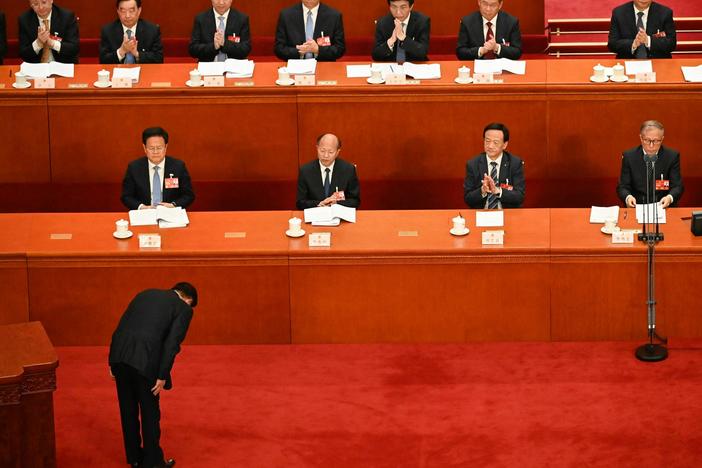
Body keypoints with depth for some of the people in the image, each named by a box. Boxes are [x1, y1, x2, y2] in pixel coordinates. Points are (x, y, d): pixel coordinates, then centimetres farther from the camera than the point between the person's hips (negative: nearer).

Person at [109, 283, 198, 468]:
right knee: (150, 413, 10)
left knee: (128, 410, 18)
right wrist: (162, 376, -5)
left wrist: (112, 362, 16)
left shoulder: (146, 294, 23)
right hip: (145, 361, -5)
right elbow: (172, 344, -6)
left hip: (120, 355, 5)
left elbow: (120, 327, 17)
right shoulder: (183, 308, 7)